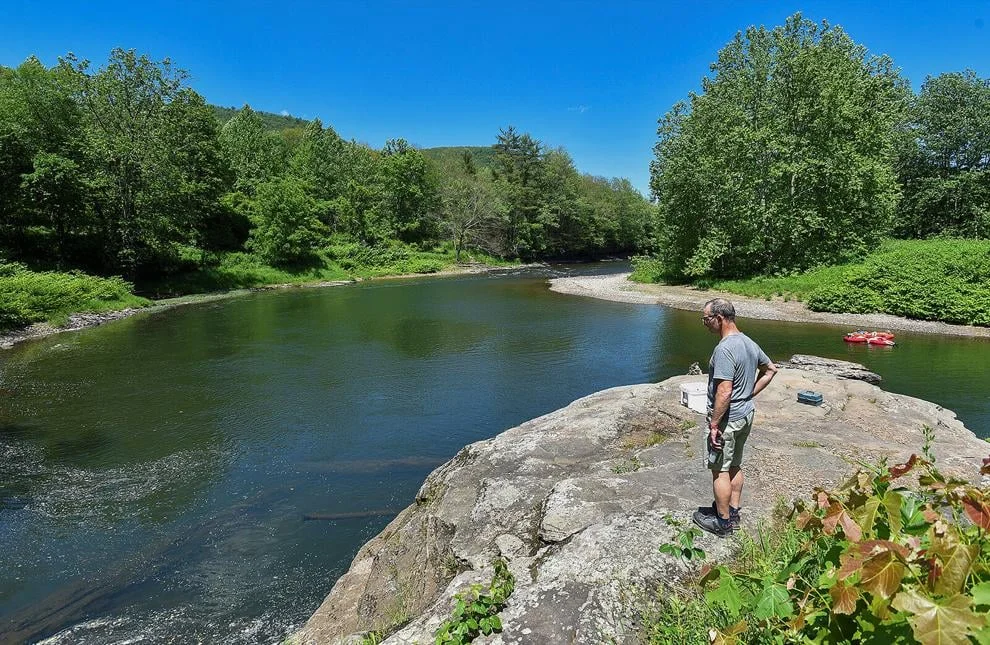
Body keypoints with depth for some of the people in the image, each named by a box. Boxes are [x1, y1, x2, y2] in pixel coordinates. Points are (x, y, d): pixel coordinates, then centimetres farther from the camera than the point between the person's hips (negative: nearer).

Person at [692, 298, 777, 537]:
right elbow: (770, 369, 18)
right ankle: (733, 512, 33)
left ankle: (723, 521, 16)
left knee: (720, 470, 4)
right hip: (746, 414, 9)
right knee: (735, 466, 20)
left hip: (728, 419, -9)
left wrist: (714, 424, -20)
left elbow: (724, 392, -28)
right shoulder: (749, 342, 4)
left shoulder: (724, 349, -25)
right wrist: (750, 394, 14)